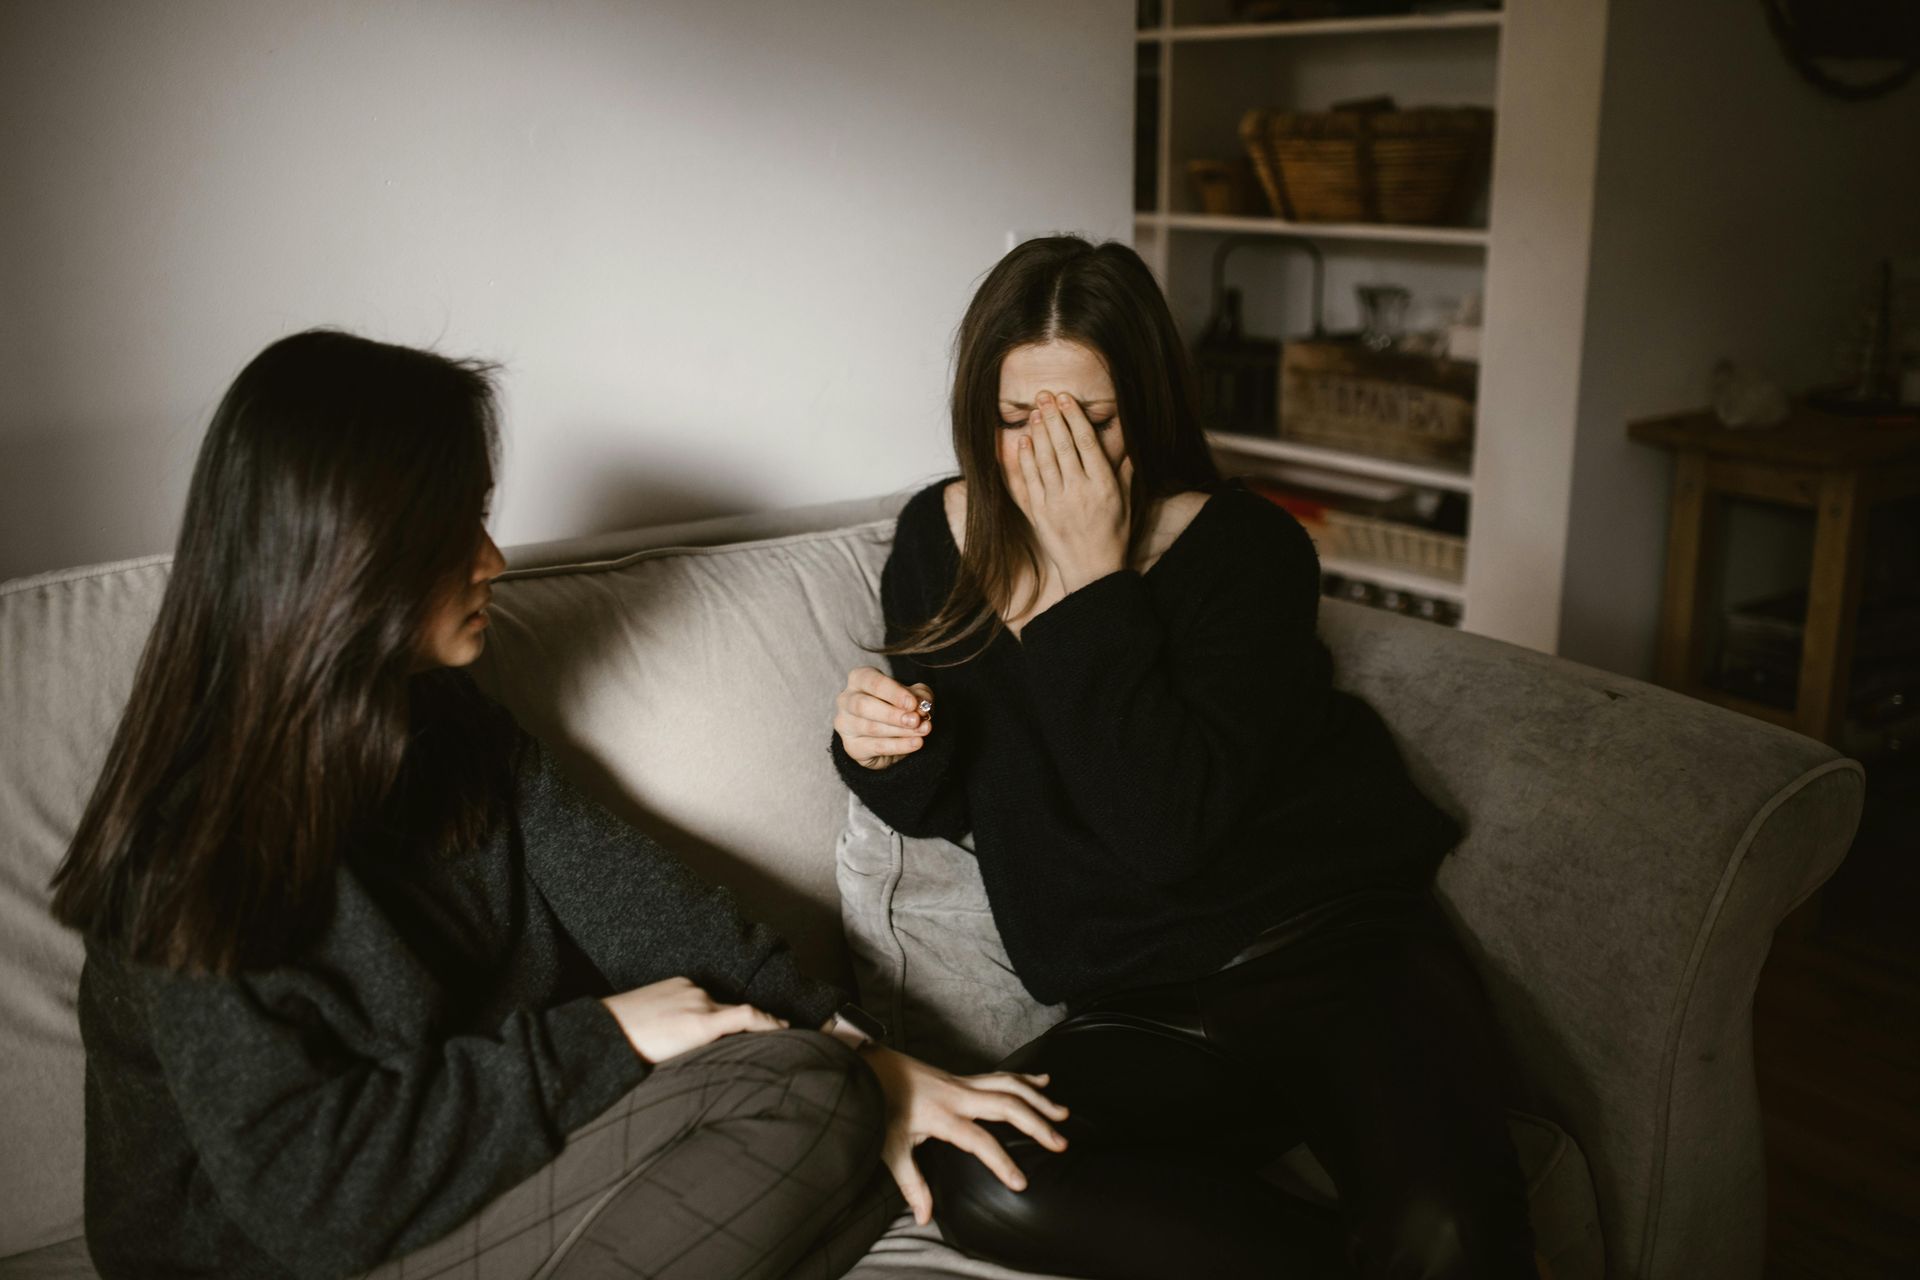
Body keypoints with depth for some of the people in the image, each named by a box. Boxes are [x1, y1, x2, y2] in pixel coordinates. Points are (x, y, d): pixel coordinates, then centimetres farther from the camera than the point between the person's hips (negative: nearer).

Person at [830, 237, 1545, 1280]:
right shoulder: (939, 540, 5)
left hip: (1338, 957, -4)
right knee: (970, 1179, -27)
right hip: (1145, 1013, 5)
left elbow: (1173, 832, -22)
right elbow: (943, 805, 15)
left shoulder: (1248, 549, -8)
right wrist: (882, 750, -9)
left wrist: (1095, 581, -20)